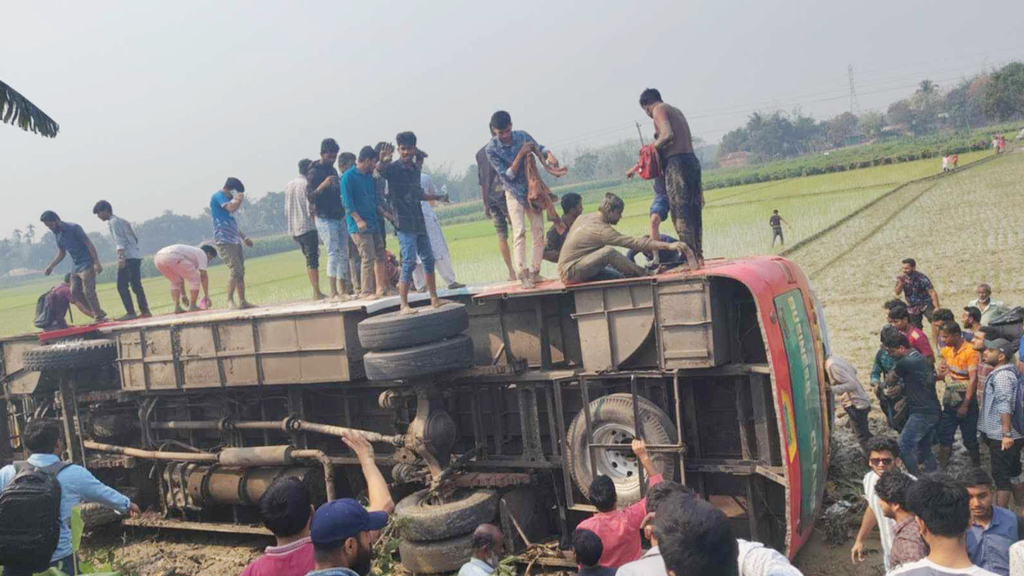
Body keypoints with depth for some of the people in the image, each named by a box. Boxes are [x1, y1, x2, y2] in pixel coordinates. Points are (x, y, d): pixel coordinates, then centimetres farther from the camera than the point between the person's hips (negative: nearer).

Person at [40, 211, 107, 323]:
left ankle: (98, 317, 0)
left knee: (88, 292, -11)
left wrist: (96, 262, -21)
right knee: (75, 292, 5)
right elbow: (61, 253, 20)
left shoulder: (73, 228, -12)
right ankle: (98, 311, 13)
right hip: (76, 266, 8)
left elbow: (89, 244, -15)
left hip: (86, 264, -8)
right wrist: (50, 266, 9)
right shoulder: (57, 234, 11)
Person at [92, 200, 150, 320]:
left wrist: (121, 257, -22)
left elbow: (119, 241, -16)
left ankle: (131, 313, -11)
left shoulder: (113, 222, -4)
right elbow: (134, 239, 21)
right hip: (136, 255, 9)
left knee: (122, 286, -8)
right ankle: (145, 311, 11)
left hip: (128, 257, -9)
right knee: (136, 285, 11)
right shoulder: (122, 221, 22)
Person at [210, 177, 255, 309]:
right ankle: (230, 300, -10)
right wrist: (239, 200, -4)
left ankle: (242, 301, 8)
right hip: (224, 241, -10)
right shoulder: (218, 196, -5)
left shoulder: (226, 199, 23)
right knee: (235, 270, -17)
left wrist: (244, 237, 27)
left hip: (234, 241, 10)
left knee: (241, 271, 6)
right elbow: (231, 208, -23)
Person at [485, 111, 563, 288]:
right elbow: (507, 175, -18)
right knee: (519, 232, -15)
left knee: (538, 231, 1)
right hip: (514, 193, -4)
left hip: (532, 190, 4)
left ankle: (534, 272, 9)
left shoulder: (522, 136, -7)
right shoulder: (491, 149, -16)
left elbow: (539, 148, 8)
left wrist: (549, 155, -15)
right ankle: (523, 275, -17)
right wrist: (520, 155, -28)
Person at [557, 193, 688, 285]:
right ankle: (646, 274, -12)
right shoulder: (600, 229, -20)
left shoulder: (583, 218, 7)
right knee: (609, 252, -26)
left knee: (619, 277, 6)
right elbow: (634, 243, -24)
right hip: (571, 272, -10)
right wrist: (668, 246, -25)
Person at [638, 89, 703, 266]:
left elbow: (668, 135, -19)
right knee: (694, 212, 10)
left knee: (680, 213, -11)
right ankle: (698, 256, 12)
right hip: (692, 160, 9)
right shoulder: (676, 110, 24)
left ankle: (690, 256, -16)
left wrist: (653, 148, -4)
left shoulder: (659, 110, -2)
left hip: (676, 162, -9)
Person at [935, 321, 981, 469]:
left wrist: (965, 405, -22)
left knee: (969, 438, 5)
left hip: (966, 399, -7)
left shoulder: (970, 351, -18)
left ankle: (977, 467, 22)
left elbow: (973, 379, -21)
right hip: (949, 400, 7)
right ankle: (941, 469, 16)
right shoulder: (947, 350, 5)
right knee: (944, 436, 8)